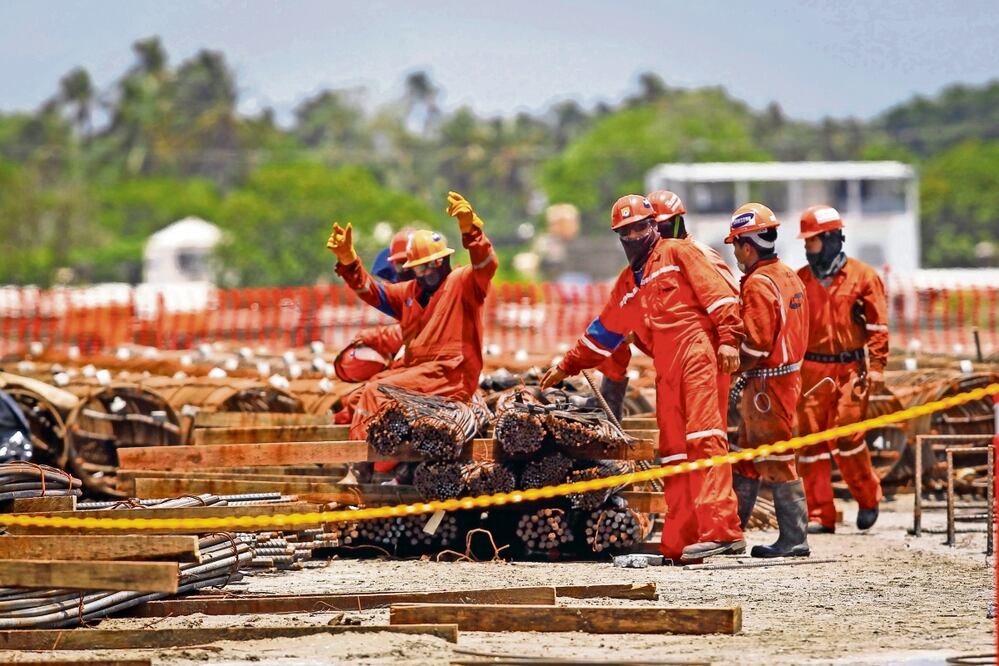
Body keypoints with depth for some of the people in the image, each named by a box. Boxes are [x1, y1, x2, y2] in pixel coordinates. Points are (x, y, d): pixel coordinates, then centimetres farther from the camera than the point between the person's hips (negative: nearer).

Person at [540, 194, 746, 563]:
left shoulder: (677, 253, 7)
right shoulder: (628, 283, 28)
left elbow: (717, 293, -3)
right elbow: (603, 331, 37)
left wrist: (728, 338, -15)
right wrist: (566, 366, 40)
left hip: (698, 355, -8)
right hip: (666, 370, 8)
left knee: (704, 438, -20)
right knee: (673, 453, 3)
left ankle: (722, 529, -30)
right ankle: (679, 542, 1)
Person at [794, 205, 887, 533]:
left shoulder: (862, 276, 1)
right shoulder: (801, 279, 10)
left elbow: (878, 324, 0)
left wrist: (876, 367, -8)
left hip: (851, 368, -3)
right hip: (812, 369, 3)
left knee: (846, 436, -11)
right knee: (812, 440, 0)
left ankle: (868, 498, 12)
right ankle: (819, 514, 6)